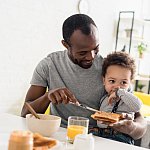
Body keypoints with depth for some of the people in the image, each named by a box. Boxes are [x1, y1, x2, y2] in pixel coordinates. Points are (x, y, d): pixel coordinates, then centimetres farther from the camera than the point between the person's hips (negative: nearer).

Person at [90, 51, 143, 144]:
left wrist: (120, 92, -22)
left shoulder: (127, 98, -3)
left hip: (120, 137, -3)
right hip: (99, 134, 3)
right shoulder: (104, 99, 17)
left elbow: (137, 107, -27)